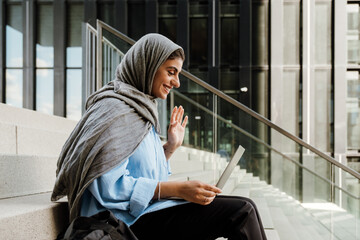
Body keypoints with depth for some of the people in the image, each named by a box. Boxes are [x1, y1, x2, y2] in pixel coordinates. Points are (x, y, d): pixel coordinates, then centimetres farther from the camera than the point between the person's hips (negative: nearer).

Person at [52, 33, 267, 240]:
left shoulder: (141, 109, 17)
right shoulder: (115, 110, -12)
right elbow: (109, 186, -22)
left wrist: (170, 147, 10)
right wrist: (178, 189, -24)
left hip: (148, 211, 9)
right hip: (128, 221, -9)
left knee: (244, 208, 1)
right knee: (241, 212, -18)